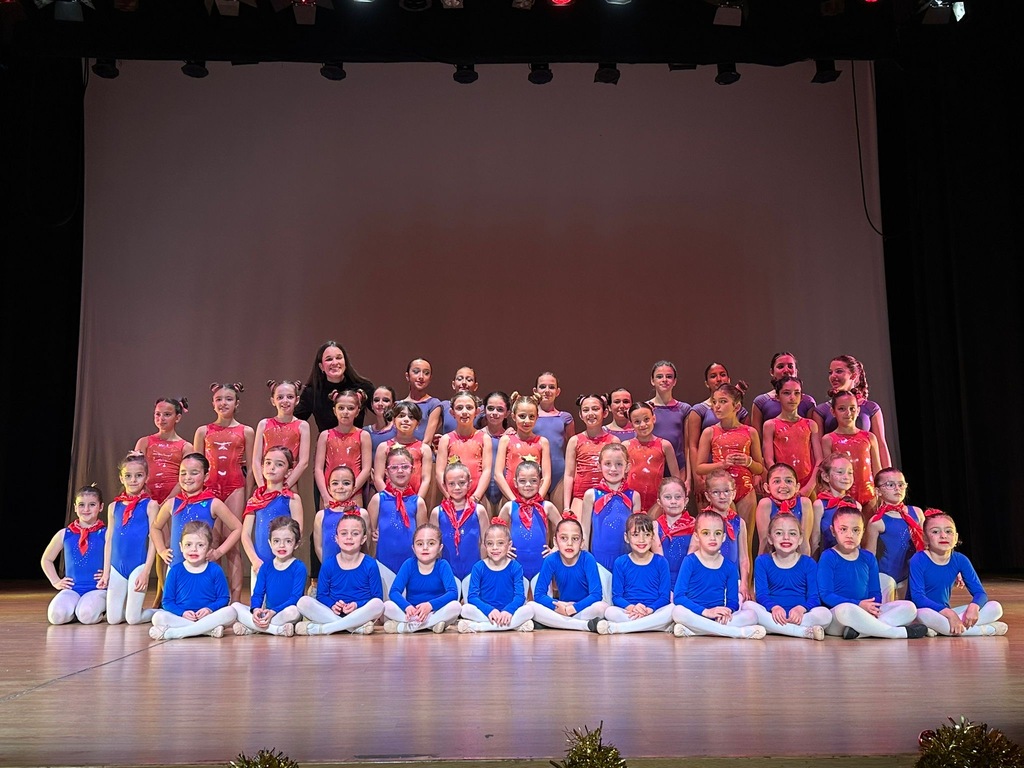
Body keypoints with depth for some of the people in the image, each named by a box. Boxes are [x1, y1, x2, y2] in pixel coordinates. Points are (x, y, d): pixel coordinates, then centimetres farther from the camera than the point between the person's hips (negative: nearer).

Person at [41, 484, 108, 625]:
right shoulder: (64, 534, 10)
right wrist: (56, 582, 12)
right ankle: (74, 610, 7)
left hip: (97, 589, -3)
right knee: (56, 615, -27)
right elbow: (46, 560, 24)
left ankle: (101, 609, 3)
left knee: (87, 615, -32)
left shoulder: (106, 534, -1)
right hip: (71, 589, 3)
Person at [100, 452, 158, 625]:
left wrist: (146, 572, -12)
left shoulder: (150, 505, -3)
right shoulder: (114, 506, 10)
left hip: (138, 565, -4)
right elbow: (109, 541, 12)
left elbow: (153, 540, -6)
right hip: (116, 567, 4)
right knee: (113, 619, 2)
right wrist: (106, 573, 8)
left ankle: (160, 612, 21)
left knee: (133, 618, -6)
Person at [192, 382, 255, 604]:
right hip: (209, 488, 1)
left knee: (232, 544, -2)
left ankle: (235, 599, 0)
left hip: (235, 488, -1)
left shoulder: (246, 432, 5)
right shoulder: (203, 431, 9)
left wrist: (247, 499, 4)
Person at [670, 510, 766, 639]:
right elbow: (678, 596, -11)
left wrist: (727, 611, -17)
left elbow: (733, 601, 8)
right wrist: (706, 611, -21)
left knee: (751, 615, -20)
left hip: (719, 617, 3)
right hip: (695, 616, -3)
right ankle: (740, 632, -30)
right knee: (678, 612, -35)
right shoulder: (690, 561, -3)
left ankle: (690, 630, -28)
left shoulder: (730, 567, 7)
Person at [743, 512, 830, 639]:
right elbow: (761, 594, -3)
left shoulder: (809, 563, 7)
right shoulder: (762, 561, 7)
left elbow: (813, 597, -1)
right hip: (771, 614, 0)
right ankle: (805, 632, -31)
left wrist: (801, 609, -24)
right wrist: (774, 607, -25)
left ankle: (772, 627, -27)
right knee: (748, 605, -30)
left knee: (825, 614, -28)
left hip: (798, 615, 0)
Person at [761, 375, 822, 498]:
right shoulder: (770, 425, 4)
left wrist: (809, 486, -8)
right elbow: (769, 461, -3)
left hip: (808, 488, 2)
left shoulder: (810, 425, 10)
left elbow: (819, 460, 4)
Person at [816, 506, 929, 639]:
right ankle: (902, 633, -23)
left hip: (865, 613, 7)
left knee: (909, 607, -6)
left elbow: (875, 592, 12)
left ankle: (858, 630, -27)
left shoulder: (868, 558, 13)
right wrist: (859, 605, -19)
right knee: (845, 609, -41)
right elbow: (825, 595, -11)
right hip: (836, 616, -7)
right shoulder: (828, 557, -4)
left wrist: (873, 608, -11)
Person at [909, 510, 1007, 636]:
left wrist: (973, 606, -25)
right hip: (920, 611, -6)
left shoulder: (960, 560, 1)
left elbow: (979, 592, -1)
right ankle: (985, 630, -21)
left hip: (946, 612, 6)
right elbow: (917, 597, -23)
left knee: (995, 608, -6)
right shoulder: (918, 560, -15)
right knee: (925, 614, -41)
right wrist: (949, 613, -32)